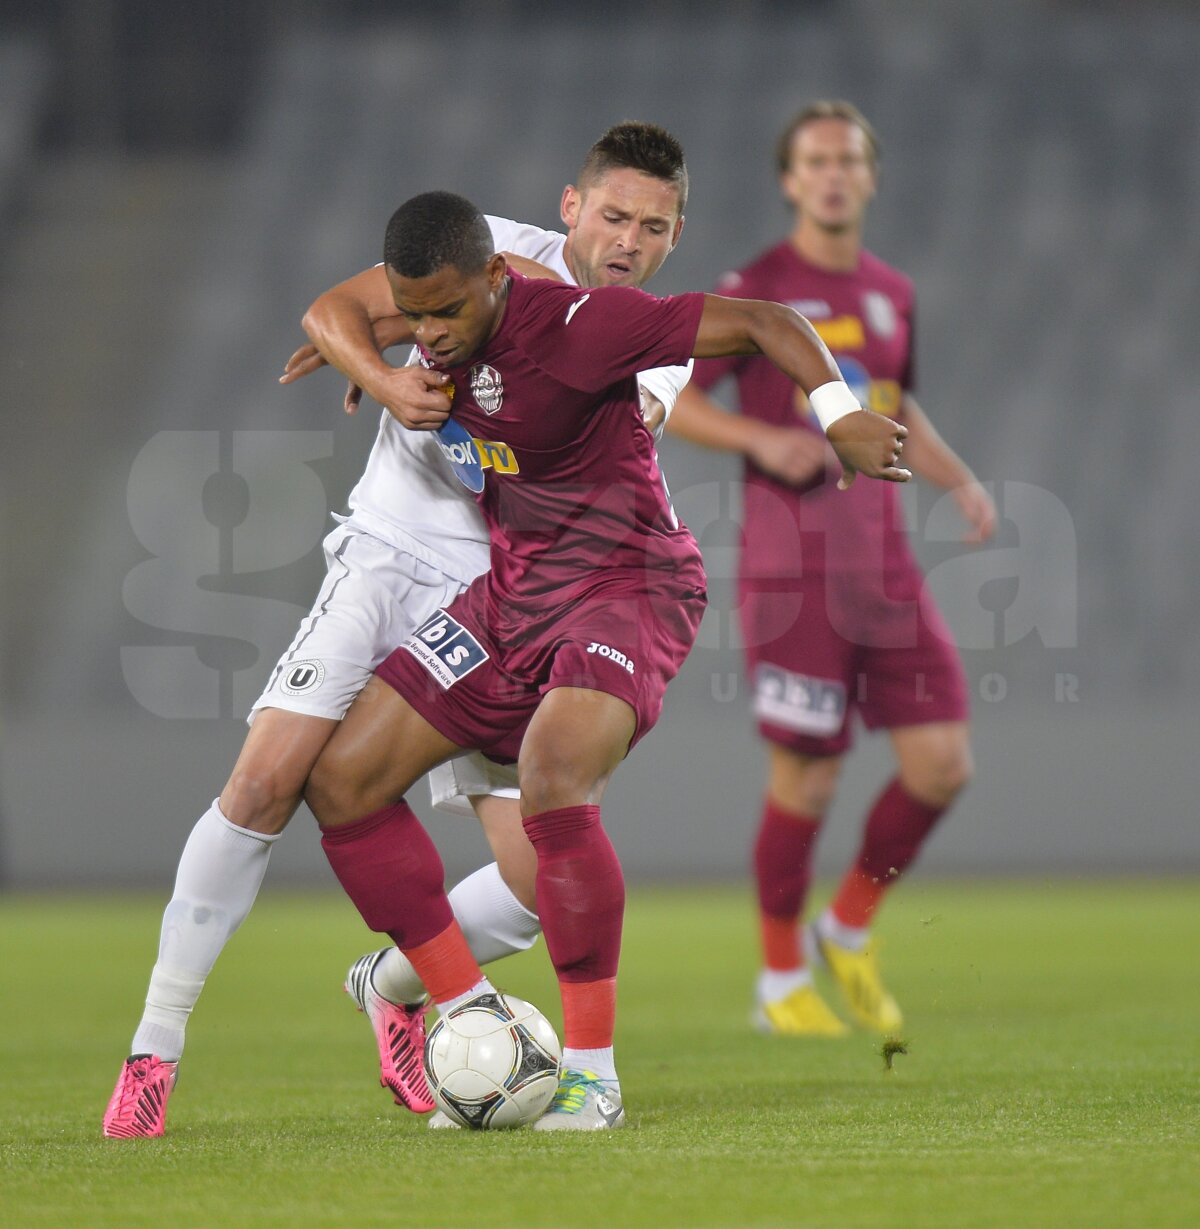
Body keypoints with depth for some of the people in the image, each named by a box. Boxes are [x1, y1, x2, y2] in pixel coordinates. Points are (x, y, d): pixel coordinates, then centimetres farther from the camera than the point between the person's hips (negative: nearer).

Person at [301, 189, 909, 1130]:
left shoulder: (576, 325, -24)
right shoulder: (426, 307, -3)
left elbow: (764, 322, -24)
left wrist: (839, 414, -35)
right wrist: (386, 381, 11)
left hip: (628, 585, -8)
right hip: (511, 593, 8)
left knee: (553, 785, -33)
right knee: (341, 778, -1)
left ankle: (594, 1072, -22)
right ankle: (474, 1018, 8)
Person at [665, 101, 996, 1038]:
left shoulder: (892, 293, 13)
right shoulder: (753, 290, -4)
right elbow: (669, 399, -4)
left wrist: (959, 479, 12)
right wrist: (761, 439, -20)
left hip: (885, 565, 5)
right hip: (791, 566, -5)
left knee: (942, 765, -2)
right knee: (807, 782, -5)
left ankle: (850, 930, 21)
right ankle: (782, 979, 14)